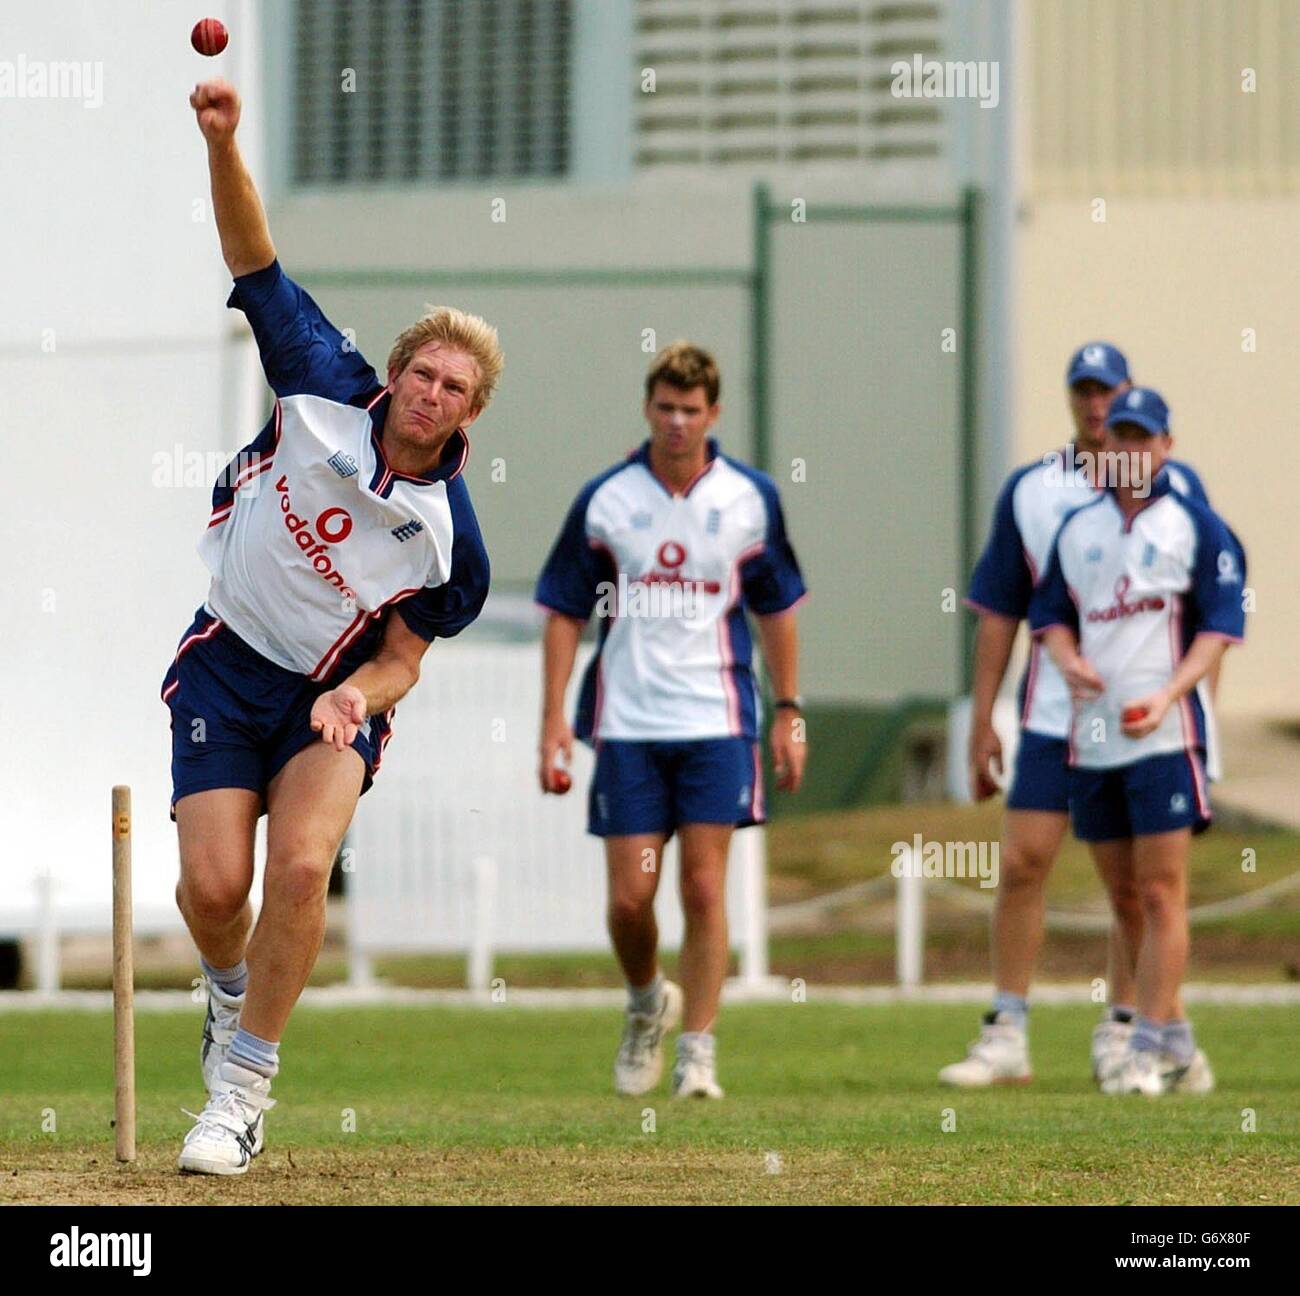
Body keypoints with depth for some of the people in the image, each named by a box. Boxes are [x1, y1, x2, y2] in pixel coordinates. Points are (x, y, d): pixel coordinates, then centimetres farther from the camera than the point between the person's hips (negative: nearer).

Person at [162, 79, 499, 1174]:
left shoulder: (451, 540, -14)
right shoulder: (328, 390, -11)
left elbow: (404, 658, -5)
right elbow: (255, 258, -11)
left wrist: (358, 694, -27)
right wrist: (223, 142, -23)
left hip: (336, 695, -1)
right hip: (227, 668, 1)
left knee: (301, 866, -25)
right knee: (214, 885, -11)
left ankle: (243, 1087, -12)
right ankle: (232, 988, 27)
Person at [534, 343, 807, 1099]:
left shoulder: (751, 498, 2)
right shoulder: (605, 499, 0)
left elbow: (777, 608, 11)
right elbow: (566, 612, 5)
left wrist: (789, 711, 8)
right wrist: (555, 716, -2)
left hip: (717, 723, 0)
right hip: (626, 724, 0)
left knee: (705, 889, -6)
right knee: (630, 898, -1)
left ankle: (698, 1053, 0)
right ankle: (647, 1004, 28)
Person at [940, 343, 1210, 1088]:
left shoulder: (1177, 488, 4)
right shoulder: (1029, 491, 8)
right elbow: (1000, 613, 11)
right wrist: (982, 720, 7)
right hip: (1053, 715, 1)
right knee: (1022, 864, -5)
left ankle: (1122, 1029, 13)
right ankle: (1007, 1035, -1)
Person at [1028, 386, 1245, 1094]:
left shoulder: (1196, 525, 0)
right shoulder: (1078, 527, 15)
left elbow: (1220, 624, -6)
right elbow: (1050, 611, 18)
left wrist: (1167, 697, -18)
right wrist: (1067, 659, -5)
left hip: (1163, 736, -5)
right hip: (1090, 737, 5)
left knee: (1160, 893, -9)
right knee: (1124, 896, 9)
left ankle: (1150, 1048, -9)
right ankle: (1178, 1046, 18)